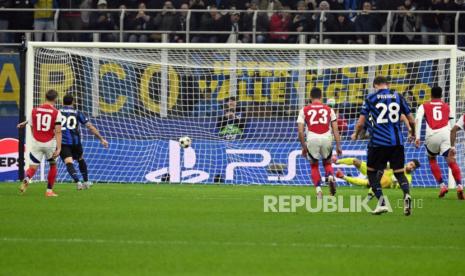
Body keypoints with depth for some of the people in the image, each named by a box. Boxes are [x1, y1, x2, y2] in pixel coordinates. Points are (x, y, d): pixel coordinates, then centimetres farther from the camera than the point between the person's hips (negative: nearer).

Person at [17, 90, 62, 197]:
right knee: (53, 165, 21)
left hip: (36, 143, 1)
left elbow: (32, 129, 12)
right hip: (50, 143, -1)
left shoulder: (34, 111, 2)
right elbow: (58, 132, -12)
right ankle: (49, 190, 19)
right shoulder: (56, 113, -6)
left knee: (33, 167, 4)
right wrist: (59, 148, -13)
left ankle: (26, 179, -30)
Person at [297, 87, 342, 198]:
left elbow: (300, 131, 5)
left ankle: (318, 189, 6)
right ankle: (330, 177, -8)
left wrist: (303, 146, 15)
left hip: (312, 139, -1)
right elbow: (335, 129, 8)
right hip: (327, 139, 1)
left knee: (314, 165, 20)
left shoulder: (304, 110, 9)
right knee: (327, 163, 23)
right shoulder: (328, 109, 12)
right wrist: (338, 146, 12)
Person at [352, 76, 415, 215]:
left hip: (378, 142, -2)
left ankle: (381, 202, 1)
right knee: (399, 173, 10)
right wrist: (413, 134, 29)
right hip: (397, 142, 2)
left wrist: (355, 134, 23)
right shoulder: (398, 97, 7)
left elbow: (361, 123, 2)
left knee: (371, 172, 15)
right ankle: (406, 194, -21)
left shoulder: (370, 98, 2)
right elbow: (412, 121, 9)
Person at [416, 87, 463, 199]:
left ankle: (442, 185, 12)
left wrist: (417, 137, -6)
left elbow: (418, 120, 1)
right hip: (446, 134, 0)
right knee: (451, 161, -8)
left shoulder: (424, 106, 17)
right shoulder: (447, 107, 23)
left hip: (432, 135, 0)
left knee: (432, 159, 24)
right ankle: (459, 185, -30)